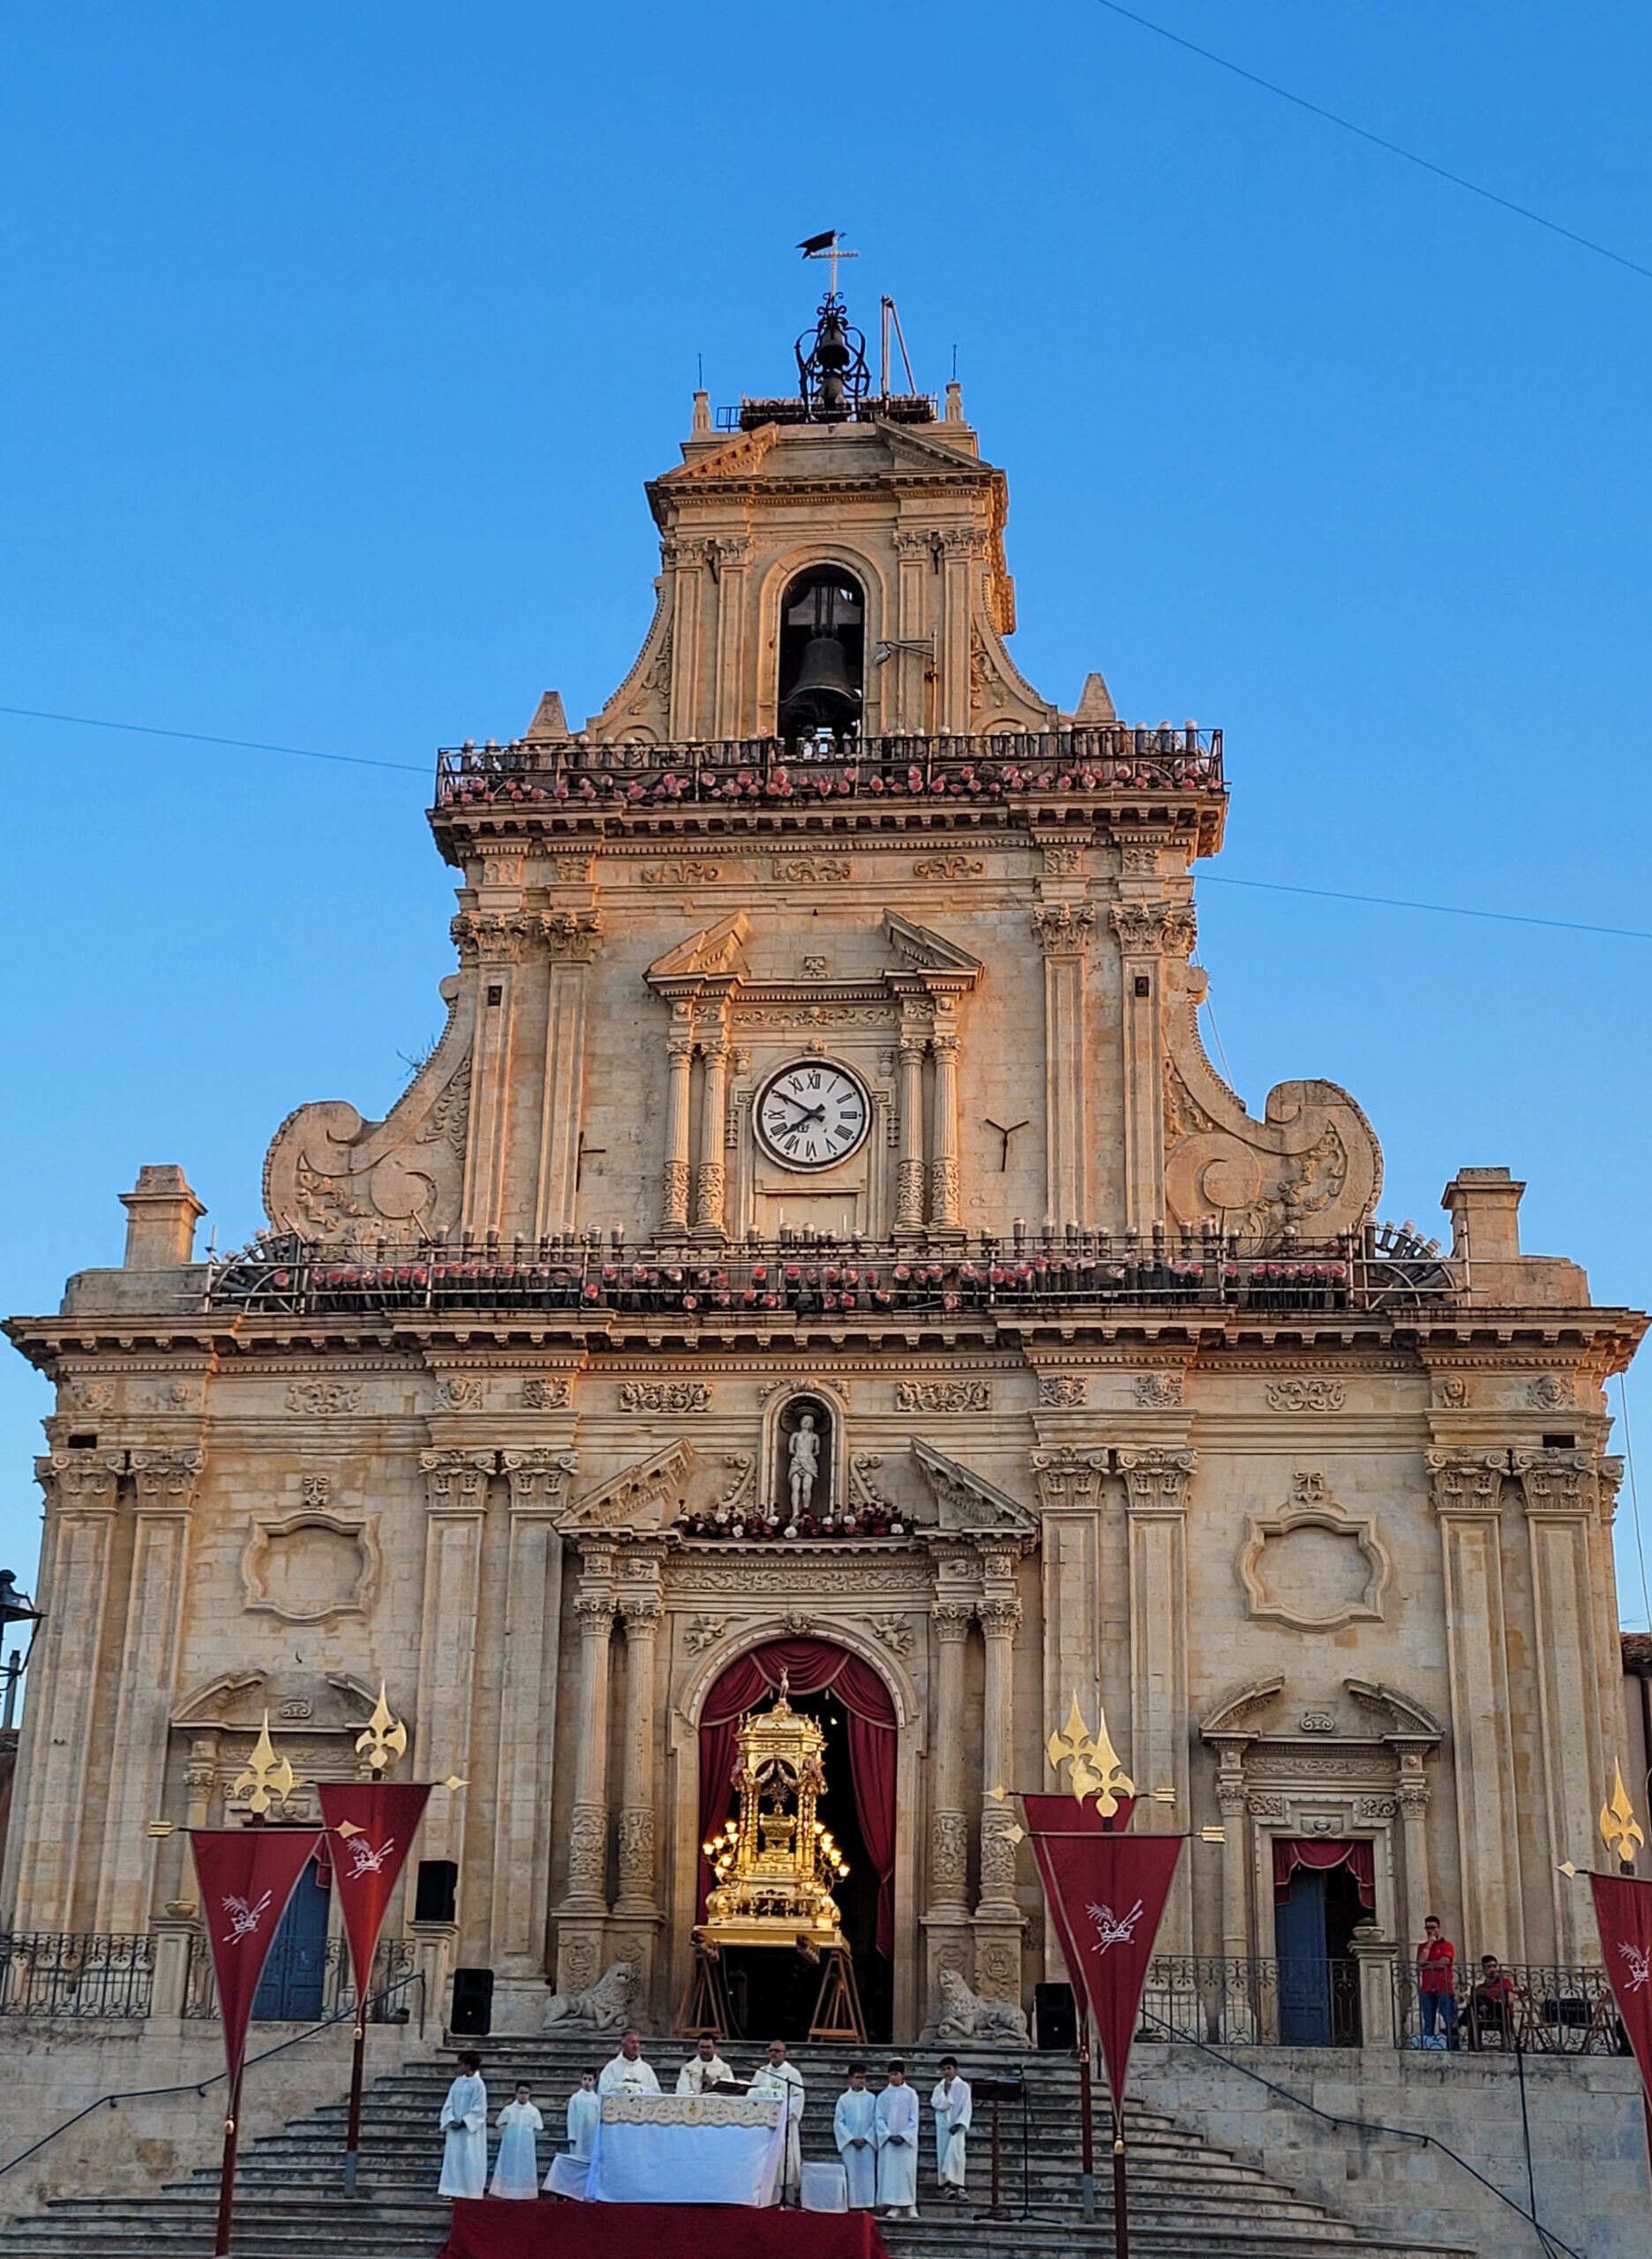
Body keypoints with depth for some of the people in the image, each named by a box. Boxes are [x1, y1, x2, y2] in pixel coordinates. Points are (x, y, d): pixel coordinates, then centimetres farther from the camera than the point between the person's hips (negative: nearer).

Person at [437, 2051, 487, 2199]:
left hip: (470, 2129, -6)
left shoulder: (478, 2085, -11)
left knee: (470, 2161, -3)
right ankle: (453, 2191, 10)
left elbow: (479, 2109, -13)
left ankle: (471, 2192, 2)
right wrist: (451, 2120, -8)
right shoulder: (458, 2082, 7)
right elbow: (449, 2104, 7)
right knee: (453, 2158, 6)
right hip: (455, 2127, 6)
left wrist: (463, 2122, -16)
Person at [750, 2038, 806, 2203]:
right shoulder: (761, 2073, 13)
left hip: (786, 2123, -3)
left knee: (786, 2159, -7)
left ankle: (790, 2198, -5)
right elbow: (752, 2094, 8)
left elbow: (797, 2098, -5)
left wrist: (785, 2116, -15)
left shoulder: (793, 2073, 3)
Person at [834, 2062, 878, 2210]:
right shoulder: (844, 2099, 3)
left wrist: (866, 2138, -8)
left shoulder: (872, 2099, 4)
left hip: (867, 2144, 0)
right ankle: (852, 2206, 2)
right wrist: (852, 2139, -7)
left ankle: (867, 2206, 1)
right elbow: (838, 2122, 1)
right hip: (849, 2145, 0)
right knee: (851, 2175, -2)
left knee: (867, 2175, -2)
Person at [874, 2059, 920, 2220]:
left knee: (907, 2171, -3)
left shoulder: (910, 2094, 2)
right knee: (889, 2172, -2)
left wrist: (904, 2136, -12)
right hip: (888, 2140, 1)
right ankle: (893, 2206, 2)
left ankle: (910, 2206, 4)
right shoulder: (883, 2096, 5)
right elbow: (879, 2119, 1)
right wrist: (889, 2135, -12)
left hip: (906, 2140, -1)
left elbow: (914, 2119, -1)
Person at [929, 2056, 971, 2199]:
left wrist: (959, 2124, -13)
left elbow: (966, 2108, -4)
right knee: (943, 2156, 1)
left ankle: (956, 2185, -20)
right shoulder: (939, 2087, 8)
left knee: (954, 2153, -19)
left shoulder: (963, 2086, 0)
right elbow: (939, 2105, -4)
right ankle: (947, 2185, 5)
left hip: (957, 2126, -3)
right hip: (942, 2126, 3)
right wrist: (945, 2090, -10)